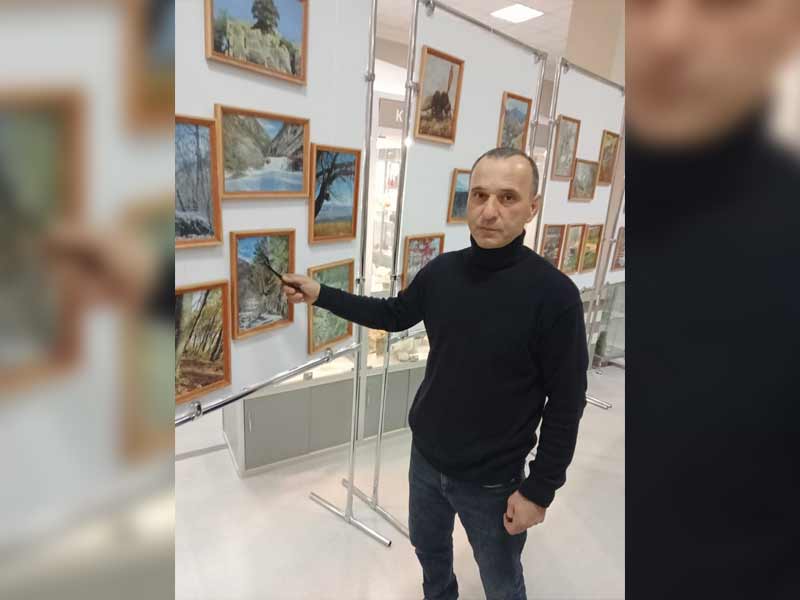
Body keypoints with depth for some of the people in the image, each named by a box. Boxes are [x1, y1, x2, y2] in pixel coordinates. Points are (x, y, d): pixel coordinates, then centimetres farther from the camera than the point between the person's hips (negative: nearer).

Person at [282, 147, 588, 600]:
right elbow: (394, 315, 8)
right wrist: (320, 294, 4)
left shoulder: (553, 293, -22)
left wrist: (540, 489, -13)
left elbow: (567, 402, -16)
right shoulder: (442, 270, -7)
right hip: (426, 456, 5)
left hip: (491, 479, -4)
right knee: (429, 547, 29)